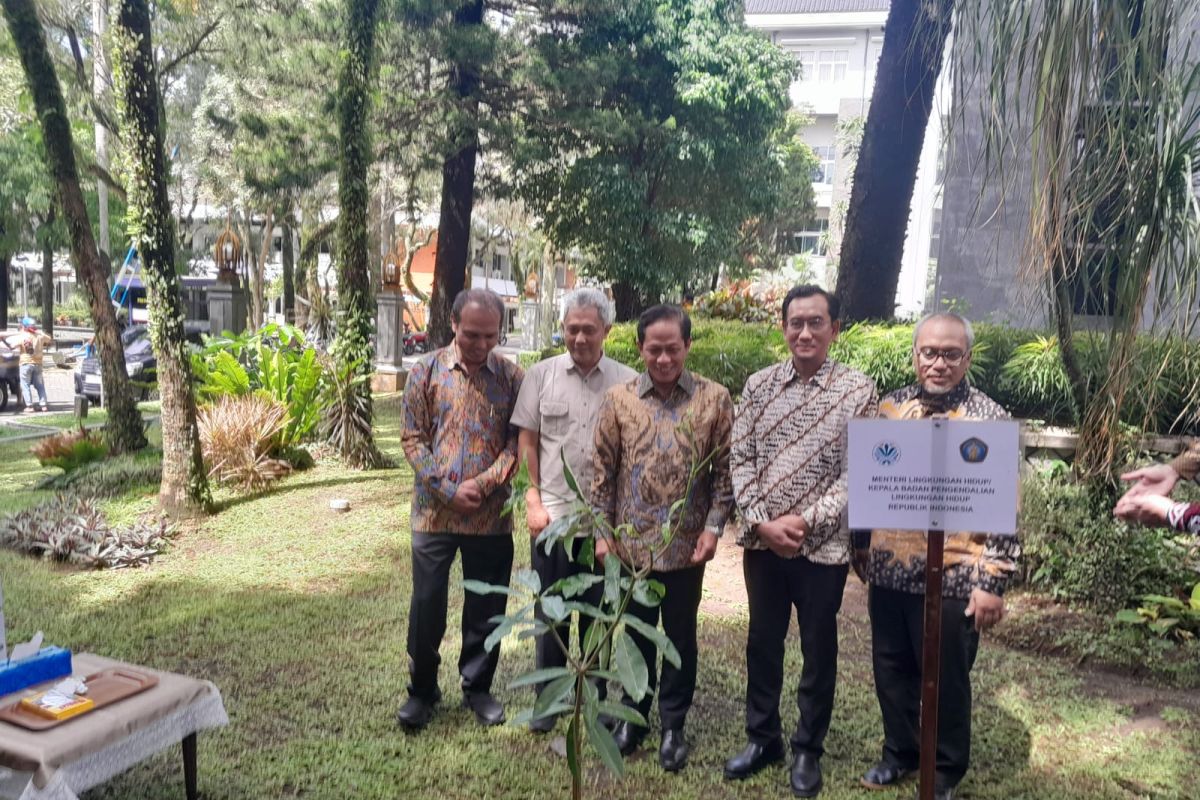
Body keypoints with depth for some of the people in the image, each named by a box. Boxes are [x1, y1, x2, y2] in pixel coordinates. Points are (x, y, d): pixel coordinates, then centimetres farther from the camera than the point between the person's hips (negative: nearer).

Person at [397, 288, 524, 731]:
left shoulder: (511, 376, 1)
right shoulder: (426, 371, -1)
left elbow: (517, 441, -1)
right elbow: (413, 439, -2)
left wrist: (482, 484, -14)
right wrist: (448, 490, -11)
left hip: (491, 514, 1)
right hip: (434, 511, 0)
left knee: (486, 608, 11)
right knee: (426, 605, 8)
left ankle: (477, 687, 31)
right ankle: (422, 690, 28)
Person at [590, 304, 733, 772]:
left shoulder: (714, 399, -4)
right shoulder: (619, 399, -2)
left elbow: (724, 471, -1)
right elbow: (603, 471, 1)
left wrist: (713, 527, -8)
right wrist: (601, 531, -1)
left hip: (686, 545, -1)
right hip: (631, 543, 1)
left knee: (680, 637, 13)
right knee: (636, 633, 16)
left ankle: (674, 725, 30)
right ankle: (633, 715, 35)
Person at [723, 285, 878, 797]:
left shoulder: (859, 391, -7)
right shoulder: (759, 385, 2)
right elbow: (740, 459, 1)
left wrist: (806, 522, -16)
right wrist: (760, 521, -10)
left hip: (823, 545, -2)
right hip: (761, 541, 3)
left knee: (818, 651, 12)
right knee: (762, 643, 16)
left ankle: (808, 749, 32)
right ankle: (761, 737, 35)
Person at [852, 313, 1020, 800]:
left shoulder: (989, 418, -9)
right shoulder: (890, 407, 5)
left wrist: (992, 583, -13)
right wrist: (861, 548, 15)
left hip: (952, 578, -4)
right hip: (888, 572, 4)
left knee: (946, 678, 11)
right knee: (891, 668, 17)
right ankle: (900, 752, 38)